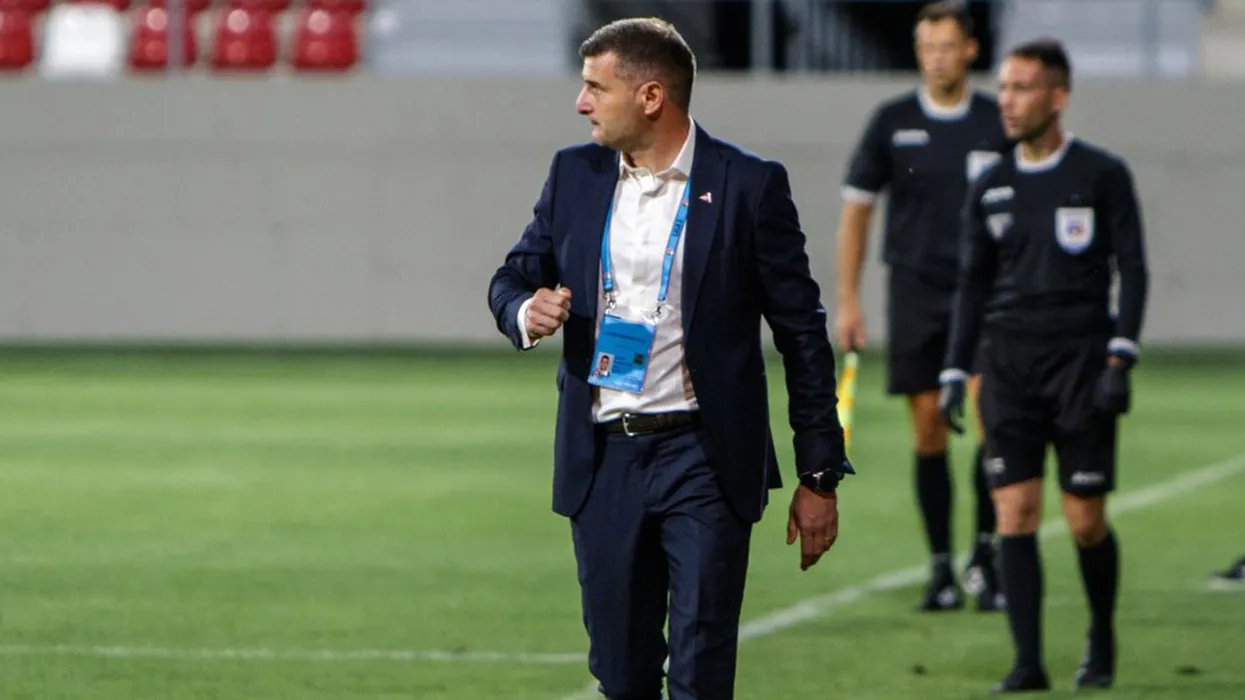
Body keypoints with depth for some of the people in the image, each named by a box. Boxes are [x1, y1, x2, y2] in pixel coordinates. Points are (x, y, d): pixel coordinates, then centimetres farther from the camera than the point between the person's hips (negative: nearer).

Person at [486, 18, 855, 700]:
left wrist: (819, 476, -3)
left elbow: (802, 334, -2)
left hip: (703, 459, -4)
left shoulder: (749, 185, -6)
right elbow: (514, 276, 19)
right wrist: (526, 311, -8)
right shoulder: (575, 174, 7)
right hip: (602, 459, 4)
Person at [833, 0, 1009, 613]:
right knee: (928, 430, 0)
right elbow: (856, 209, 8)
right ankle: (941, 572, 8)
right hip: (915, 292, 1)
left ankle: (984, 556, -3)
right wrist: (847, 301, 4)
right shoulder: (893, 122, 3)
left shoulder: (998, 123, 2)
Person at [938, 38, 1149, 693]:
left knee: (1086, 522, -1)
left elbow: (1131, 268, -2)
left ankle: (1102, 639, 24)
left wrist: (1120, 358, -12)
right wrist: (953, 373, 9)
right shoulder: (990, 188, 10)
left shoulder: (1102, 175, -1)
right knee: (1015, 510, -7)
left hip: (1081, 361, -3)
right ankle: (1028, 663, -6)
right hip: (1008, 362, 3)